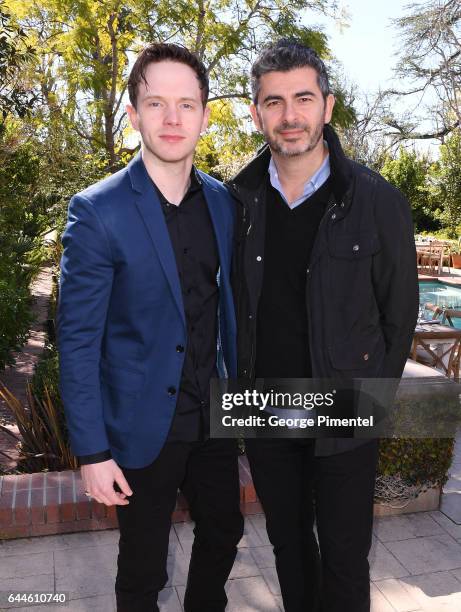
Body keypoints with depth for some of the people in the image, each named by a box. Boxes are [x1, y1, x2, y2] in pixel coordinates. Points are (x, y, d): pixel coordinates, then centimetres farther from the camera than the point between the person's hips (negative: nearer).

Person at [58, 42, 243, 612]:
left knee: (223, 533, 22)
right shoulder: (96, 211, -16)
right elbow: (78, 341, -14)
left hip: (212, 416, 5)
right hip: (143, 426, -4)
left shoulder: (223, 201, 0)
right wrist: (92, 451, -13)